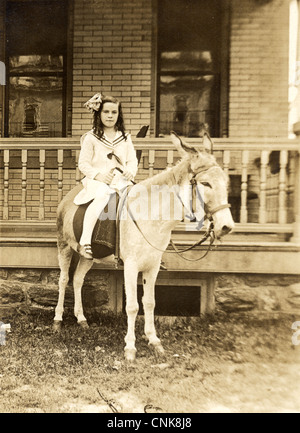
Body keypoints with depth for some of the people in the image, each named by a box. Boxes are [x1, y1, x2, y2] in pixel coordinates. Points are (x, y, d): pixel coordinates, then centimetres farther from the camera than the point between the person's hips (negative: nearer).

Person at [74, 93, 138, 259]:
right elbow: (83, 164, 2)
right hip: (98, 182, -4)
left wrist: (130, 171, -8)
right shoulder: (91, 138, 7)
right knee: (102, 196, -38)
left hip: (121, 181, 4)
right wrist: (98, 175, -15)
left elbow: (132, 160, 15)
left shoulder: (125, 138, 19)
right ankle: (84, 242, -38)